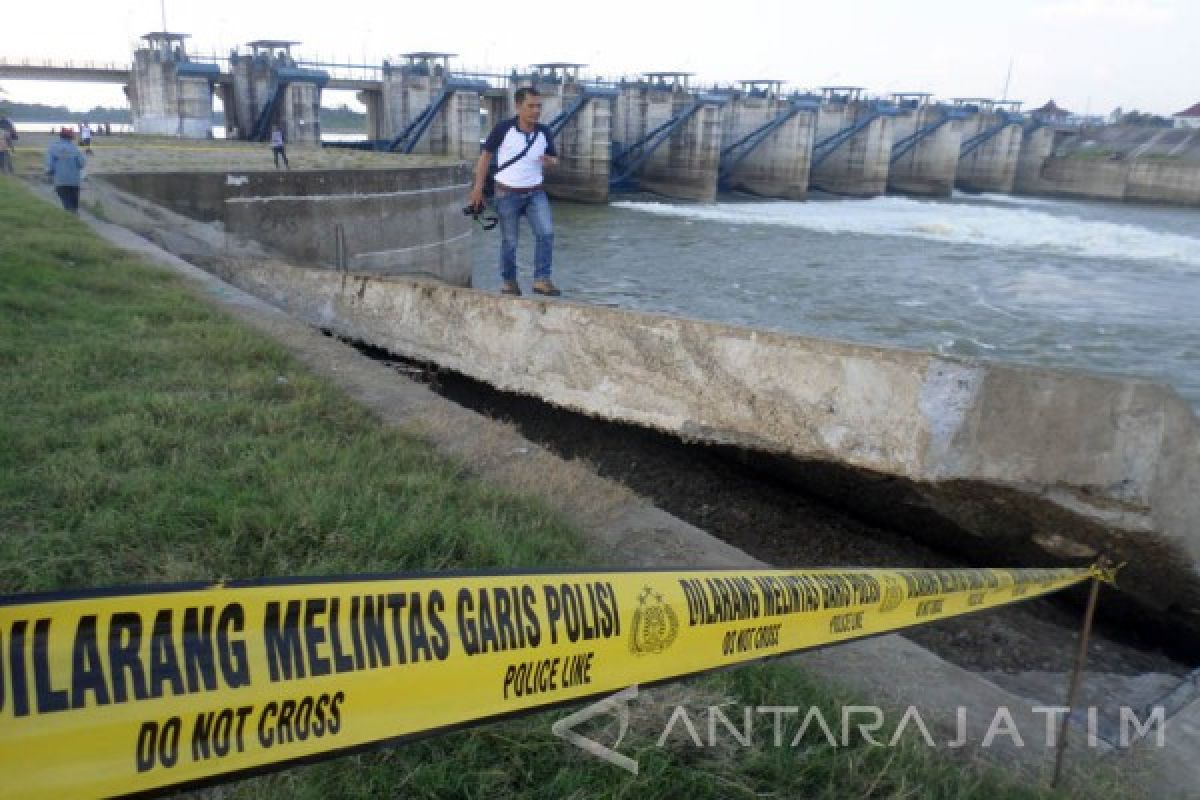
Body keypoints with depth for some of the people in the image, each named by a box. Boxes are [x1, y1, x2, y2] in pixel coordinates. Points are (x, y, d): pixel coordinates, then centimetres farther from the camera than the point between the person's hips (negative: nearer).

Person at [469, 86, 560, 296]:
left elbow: (554, 158, 12)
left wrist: (550, 161, -13)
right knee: (509, 241, 6)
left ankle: (542, 280, -7)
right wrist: (478, 187, -3)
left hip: (535, 193, 3)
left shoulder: (544, 132, -3)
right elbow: (486, 155, -3)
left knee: (546, 232, -15)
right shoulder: (503, 128, -12)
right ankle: (508, 281, 27)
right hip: (508, 194, -3)